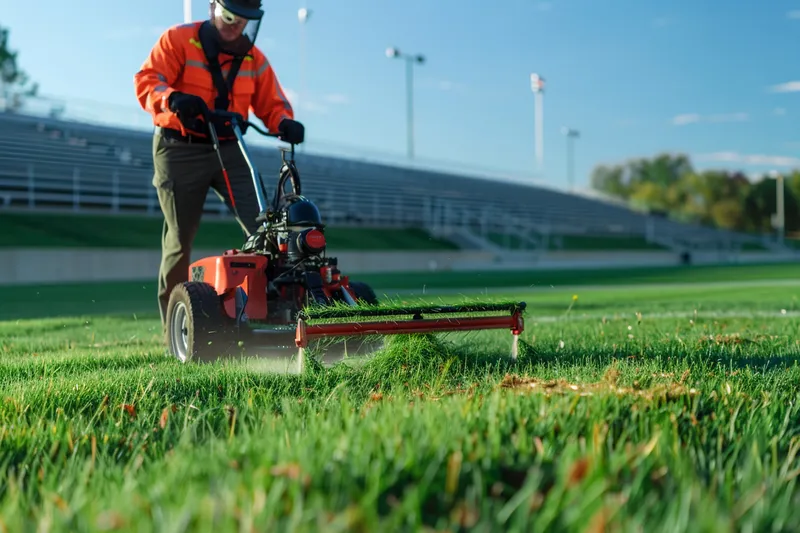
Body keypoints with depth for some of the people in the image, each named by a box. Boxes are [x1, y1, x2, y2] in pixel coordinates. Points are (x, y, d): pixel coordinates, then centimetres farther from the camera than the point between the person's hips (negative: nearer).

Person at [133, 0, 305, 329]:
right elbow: (146, 81, -13)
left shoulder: (253, 58, 8)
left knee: (261, 226, -11)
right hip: (180, 151, -3)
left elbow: (271, 104, 8)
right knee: (180, 239, 2)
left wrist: (284, 123, -15)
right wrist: (172, 98, -35)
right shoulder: (178, 40, -4)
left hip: (229, 151, 4)